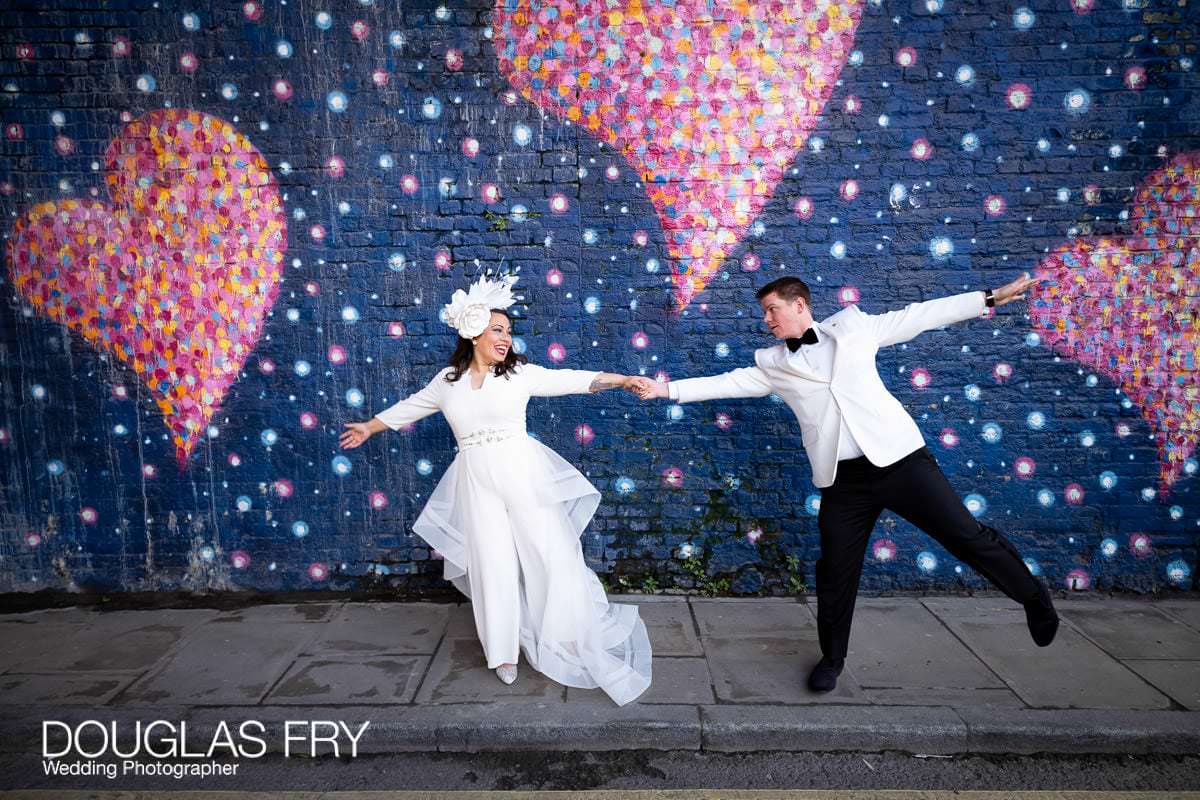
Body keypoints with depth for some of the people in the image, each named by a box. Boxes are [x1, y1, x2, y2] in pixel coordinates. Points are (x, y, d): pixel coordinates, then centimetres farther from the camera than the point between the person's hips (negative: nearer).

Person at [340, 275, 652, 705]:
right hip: (477, 483, 2)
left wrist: (624, 380, -15)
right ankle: (504, 653, 20)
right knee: (492, 564, 5)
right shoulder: (447, 380, 7)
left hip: (522, 474, -1)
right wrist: (370, 427, 33)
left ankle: (574, 637, 16)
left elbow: (571, 379, -6)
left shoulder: (520, 373, 0)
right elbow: (409, 406, 22)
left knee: (551, 551, -1)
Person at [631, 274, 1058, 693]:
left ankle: (1035, 600, 25)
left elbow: (920, 315, 10)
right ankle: (832, 658, 27)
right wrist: (665, 389, -4)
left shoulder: (852, 326, 6)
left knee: (967, 535, -1)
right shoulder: (772, 364, 9)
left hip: (898, 457, -1)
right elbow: (726, 383, 5)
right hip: (844, 479, 2)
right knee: (836, 571, 6)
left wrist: (992, 296, 11)